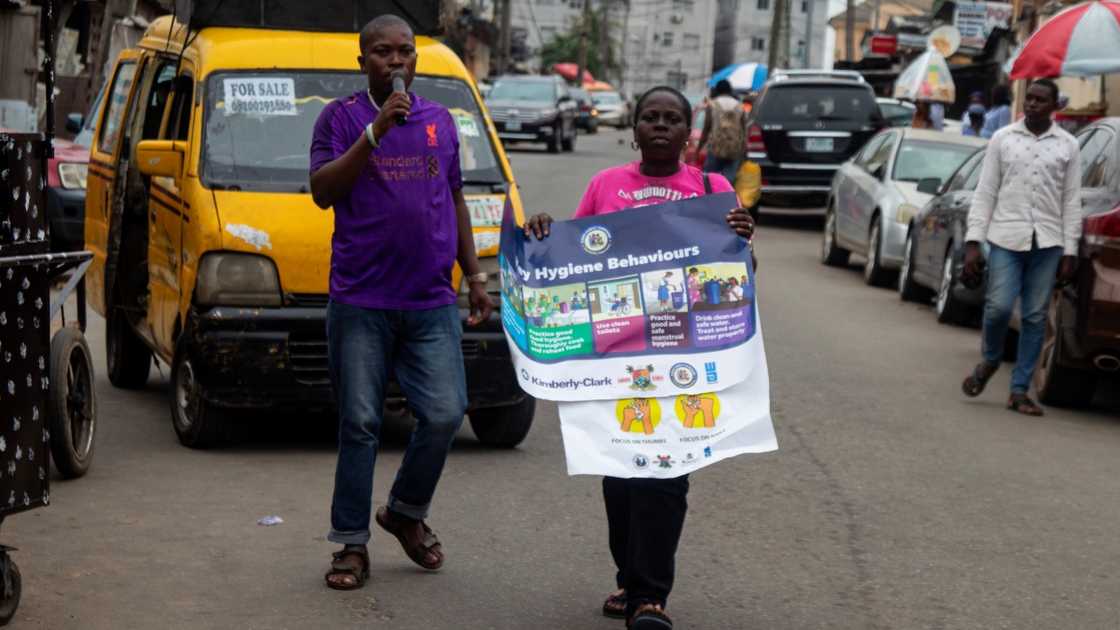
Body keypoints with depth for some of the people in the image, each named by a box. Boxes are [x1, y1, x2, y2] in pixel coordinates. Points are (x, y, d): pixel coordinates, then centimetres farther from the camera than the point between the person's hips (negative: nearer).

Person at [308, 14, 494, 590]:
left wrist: (475, 275, 17)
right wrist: (375, 132, -17)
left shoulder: (440, 121, 14)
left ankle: (407, 512, 19)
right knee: (359, 424, 0)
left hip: (432, 303, 3)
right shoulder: (341, 118, 1)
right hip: (360, 301, -3)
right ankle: (352, 543, 9)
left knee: (445, 414, -5)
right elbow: (322, 192, -11)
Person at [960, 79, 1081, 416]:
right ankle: (990, 360, 18)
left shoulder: (1067, 146, 7)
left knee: (1035, 317, 2)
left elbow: (1072, 201, 7)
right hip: (1006, 238, -1)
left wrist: (1070, 251, 1)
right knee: (999, 306, -12)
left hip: (1047, 243, 1)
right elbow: (984, 192, 4)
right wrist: (972, 242, -3)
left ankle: (1019, 390, 10)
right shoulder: (1002, 139, 5)